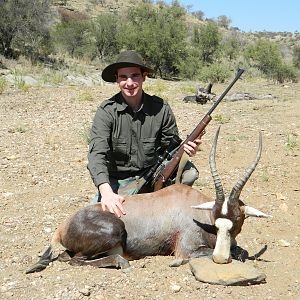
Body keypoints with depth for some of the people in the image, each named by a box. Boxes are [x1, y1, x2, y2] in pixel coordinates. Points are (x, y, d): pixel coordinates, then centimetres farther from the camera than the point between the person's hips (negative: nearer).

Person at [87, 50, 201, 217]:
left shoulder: (161, 109, -8)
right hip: (117, 181, -2)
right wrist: (107, 192, -41)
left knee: (189, 173, -22)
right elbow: (97, 154, -24)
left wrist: (184, 149, -24)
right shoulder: (107, 111, -14)